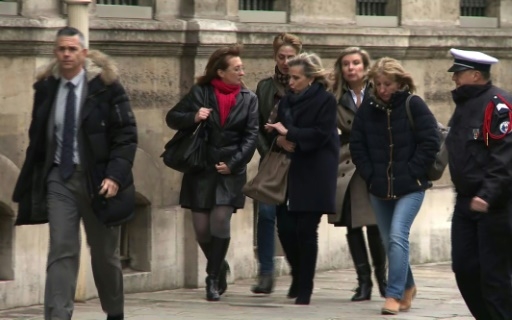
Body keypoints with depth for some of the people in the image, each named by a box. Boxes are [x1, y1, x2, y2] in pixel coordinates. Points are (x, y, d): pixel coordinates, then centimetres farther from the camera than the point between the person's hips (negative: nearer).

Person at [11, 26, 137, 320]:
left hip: (97, 179, -2)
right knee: (61, 251, -10)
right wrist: (33, 182, 8)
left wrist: (115, 175, -18)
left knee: (104, 253, 12)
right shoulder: (47, 87, 3)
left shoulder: (105, 86, -7)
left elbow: (126, 134, -8)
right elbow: (37, 138, 11)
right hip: (59, 178, 2)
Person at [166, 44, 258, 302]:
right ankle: (219, 267, 28)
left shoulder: (249, 99, 6)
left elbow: (251, 136, 2)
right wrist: (193, 118, -14)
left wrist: (233, 163, -9)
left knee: (220, 221, -13)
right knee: (201, 227, 2)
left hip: (230, 172, 0)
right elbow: (172, 118, 6)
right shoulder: (200, 93, 4)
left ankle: (213, 278, 0)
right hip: (201, 171, 1)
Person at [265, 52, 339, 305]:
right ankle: (298, 281, 20)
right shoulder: (287, 101, 12)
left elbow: (321, 134, -13)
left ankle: (304, 291, 3)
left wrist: (289, 134, -14)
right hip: (292, 172, 5)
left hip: (315, 176, -5)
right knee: (287, 229, -1)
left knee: (306, 231, -4)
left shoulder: (325, 101, -5)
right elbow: (278, 131, 13)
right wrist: (281, 140, -9)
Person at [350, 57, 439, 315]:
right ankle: (407, 286, 32)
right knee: (389, 242, 12)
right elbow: (357, 146, 7)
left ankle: (394, 294, -20)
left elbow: (430, 143, -9)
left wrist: (411, 173, -12)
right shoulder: (367, 109, 3)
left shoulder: (414, 106, -7)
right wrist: (370, 175, -2)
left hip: (410, 188, -5)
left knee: (398, 236, -19)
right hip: (379, 188, 5)